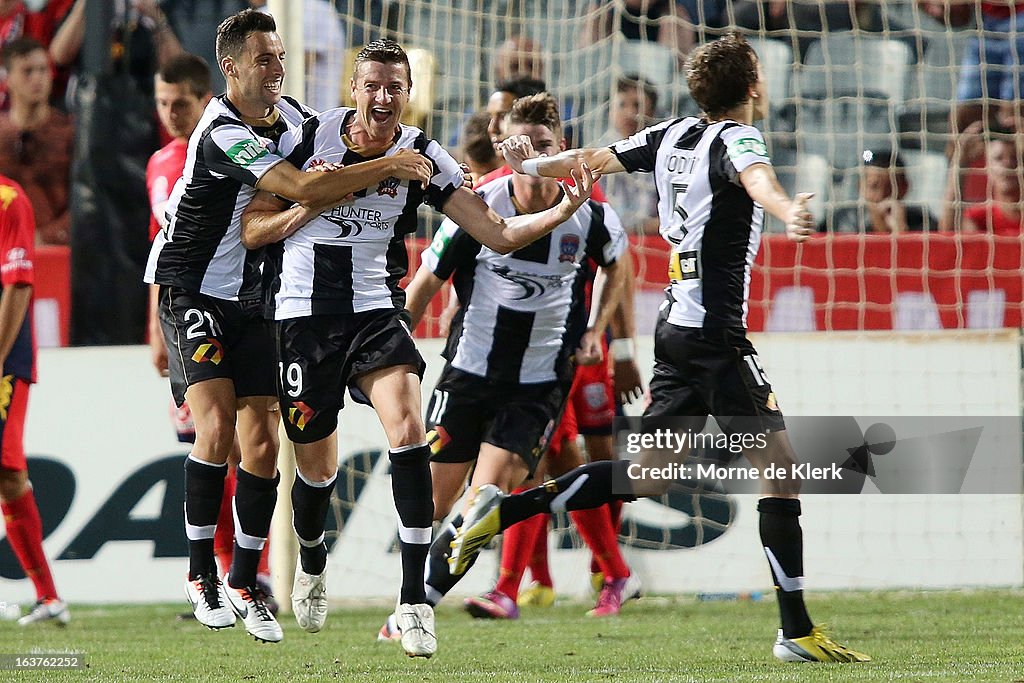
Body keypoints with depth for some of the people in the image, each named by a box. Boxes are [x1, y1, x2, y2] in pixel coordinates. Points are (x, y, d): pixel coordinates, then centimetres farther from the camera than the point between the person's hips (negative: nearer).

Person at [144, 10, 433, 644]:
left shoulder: (291, 113, 2)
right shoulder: (222, 133, -23)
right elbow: (304, 188, -32)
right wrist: (387, 167, -26)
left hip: (249, 295, 7)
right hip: (189, 288, -7)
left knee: (263, 442, -1)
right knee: (217, 422, -20)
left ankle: (243, 582, 9)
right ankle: (201, 573, -9)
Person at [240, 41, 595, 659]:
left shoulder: (423, 158, -3)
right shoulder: (309, 138, -3)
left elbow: (498, 234, -5)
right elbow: (252, 230, 4)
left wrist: (562, 212, -21)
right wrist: (310, 205, -13)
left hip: (375, 313, 0)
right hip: (304, 313, 0)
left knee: (408, 429, -24)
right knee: (316, 467, 8)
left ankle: (415, 600, -22)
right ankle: (311, 562, 44)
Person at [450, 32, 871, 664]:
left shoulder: (673, 136, 10)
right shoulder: (734, 139, -13)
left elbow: (593, 158, 22)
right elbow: (754, 178, -37)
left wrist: (532, 164, 40)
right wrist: (787, 209, -59)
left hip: (676, 324, 9)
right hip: (715, 333, -9)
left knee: (648, 474, 15)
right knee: (781, 465, -7)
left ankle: (504, 509, 12)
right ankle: (797, 631, -9)